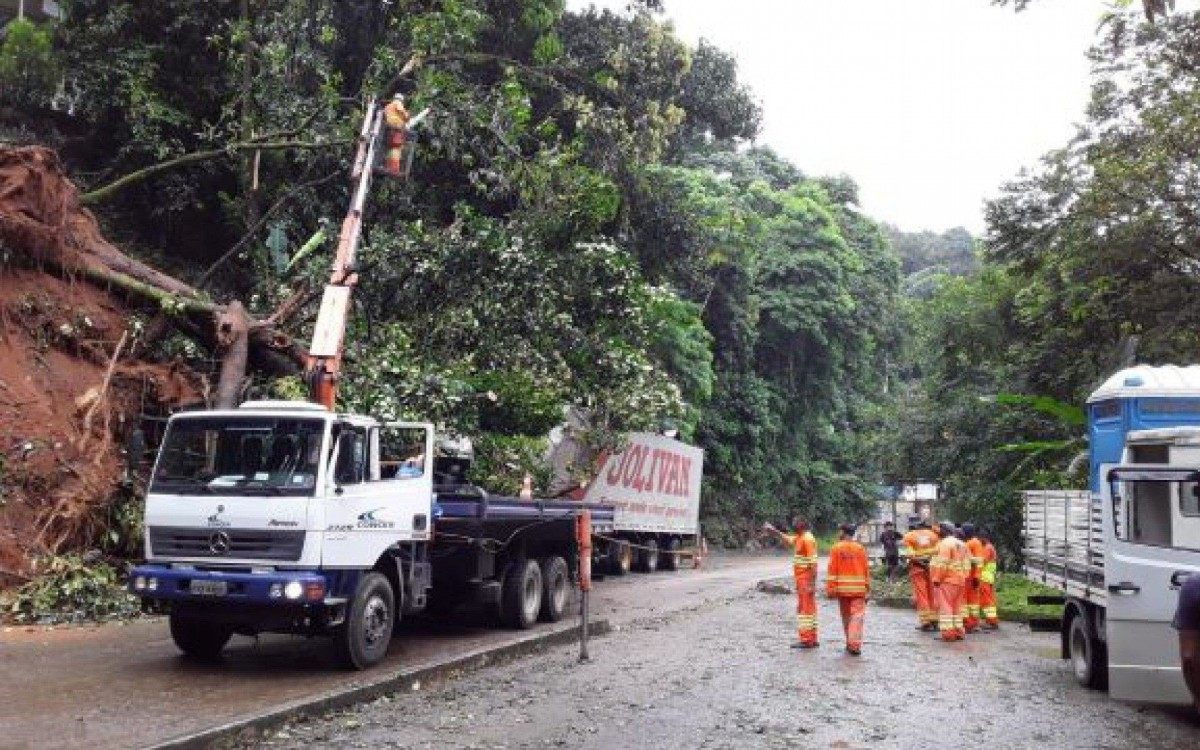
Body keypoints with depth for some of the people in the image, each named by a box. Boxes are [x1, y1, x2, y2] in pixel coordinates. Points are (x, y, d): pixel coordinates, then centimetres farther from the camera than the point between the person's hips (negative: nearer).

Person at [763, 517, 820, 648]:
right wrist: (774, 531, 25)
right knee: (808, 608, 12)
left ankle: (807, 640, -7)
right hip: (801, 580, 10)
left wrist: (812, 584, -24)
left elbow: (813, 563, -21)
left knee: (805, 608, -8)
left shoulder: (808, 539, -16)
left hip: (806, 580, -10)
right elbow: (787, 539, 34)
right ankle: (812, 639, 18)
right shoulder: (799, 538, 13)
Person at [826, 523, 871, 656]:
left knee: (846, 616, 14)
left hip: (843, 589, 0)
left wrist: (830, 589, -2)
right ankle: (855, 645, -14)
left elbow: (832, 570, -6)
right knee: (857, 616, -2)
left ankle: (850, 643, 24)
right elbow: (867, 571, 4)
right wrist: (867, 590, 11)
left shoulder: (836, 549, -3)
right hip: (859, 589, 0)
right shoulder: (861, 549, 1)